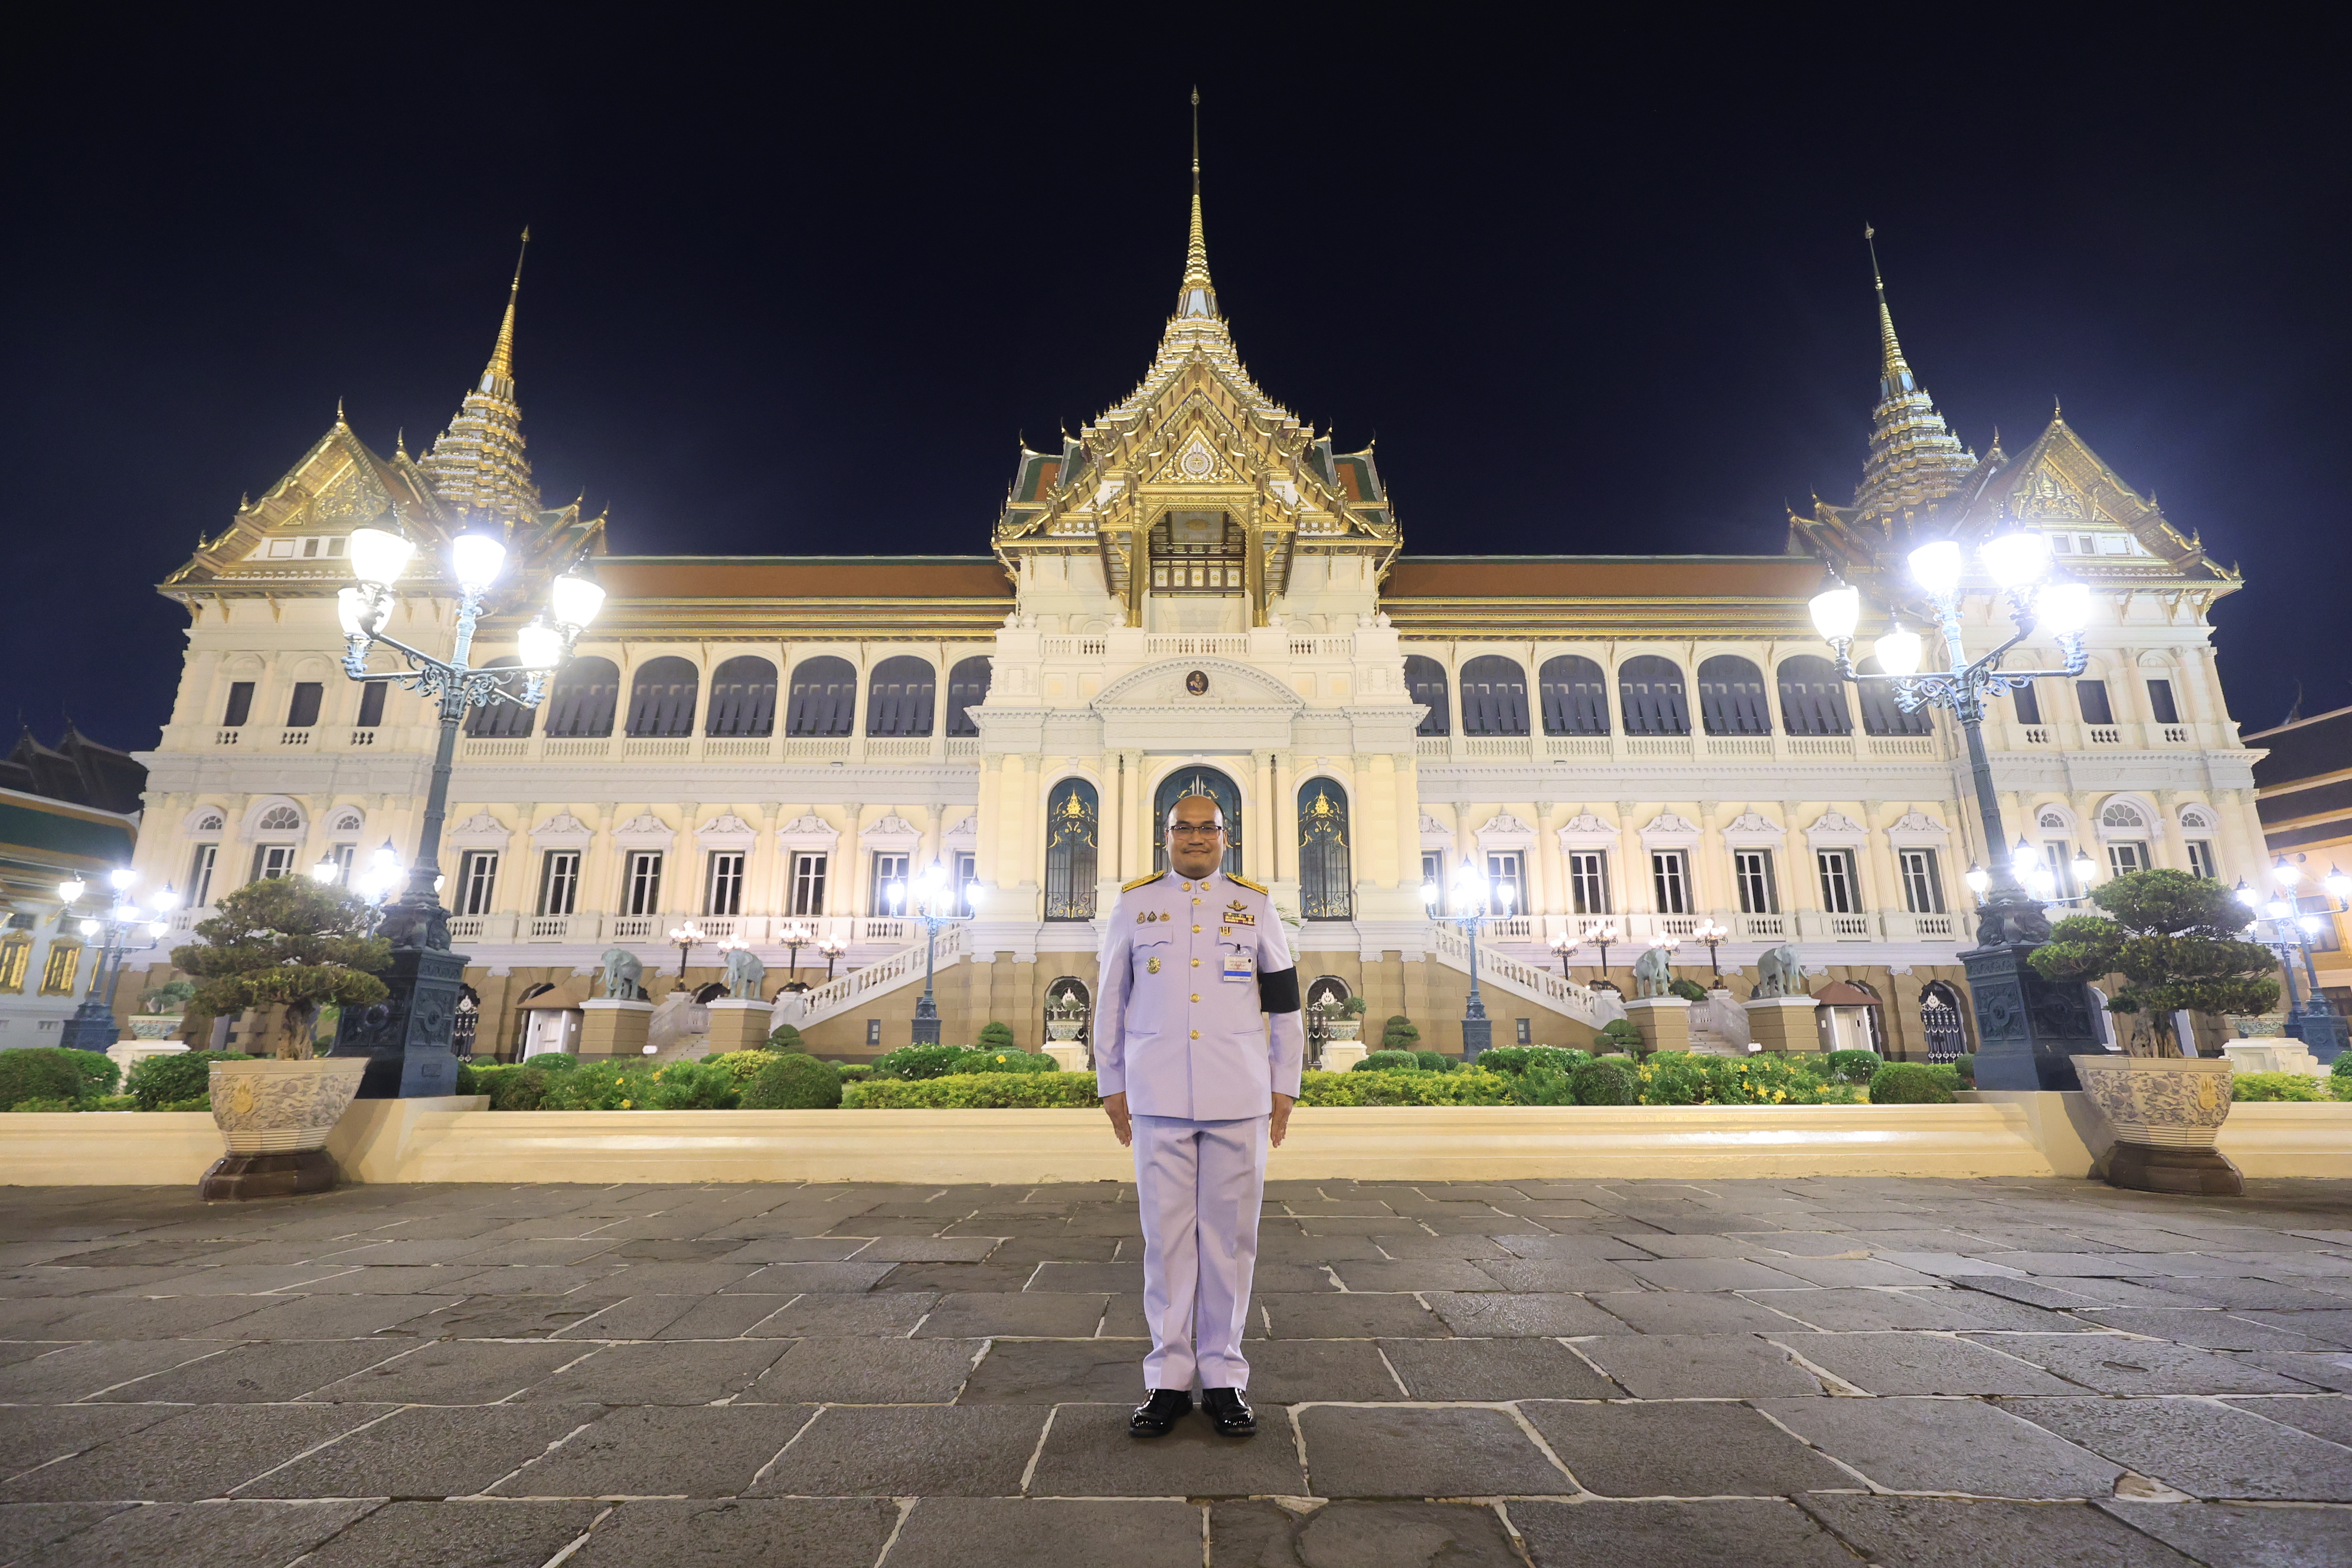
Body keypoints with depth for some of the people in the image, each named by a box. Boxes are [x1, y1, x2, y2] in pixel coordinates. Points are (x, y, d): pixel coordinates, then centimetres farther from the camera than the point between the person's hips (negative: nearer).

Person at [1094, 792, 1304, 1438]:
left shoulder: (1255, 905, 5)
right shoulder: (1134, 903, 5)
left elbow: (1285, 1002, 8)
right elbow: (1110, 998, 9)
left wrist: (1285, 1087, 5)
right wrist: (1110, 1085, 8)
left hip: (1239, 1098, 0)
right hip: (1158, 1097, 0)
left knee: (1229, 1236, 7)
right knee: (1166, 1236, 6)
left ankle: (1224, 1378, 22)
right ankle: (1169, 1379, 21)